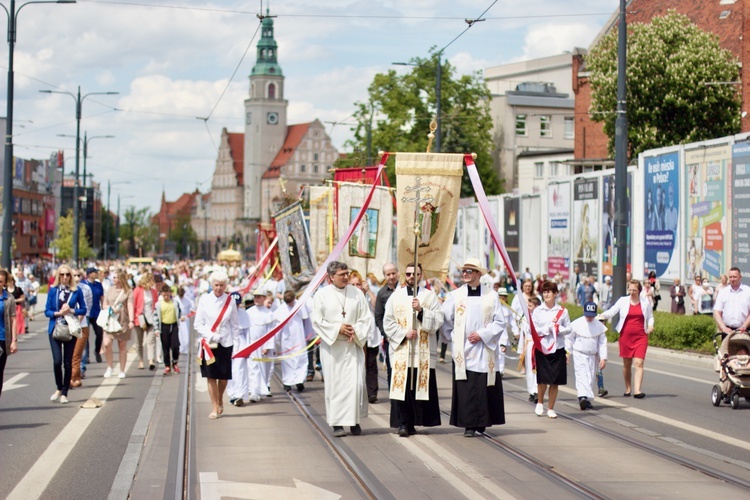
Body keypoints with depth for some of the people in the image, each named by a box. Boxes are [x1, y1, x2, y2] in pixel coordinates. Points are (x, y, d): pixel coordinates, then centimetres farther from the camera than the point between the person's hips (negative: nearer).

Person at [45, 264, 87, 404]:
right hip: (55, 328, 0)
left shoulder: (76, 290, 1)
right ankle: (59, 388, 14)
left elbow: (83, 310, 6)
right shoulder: (53, 290, 1)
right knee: (57, 361, -9)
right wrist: (59, 313, -15)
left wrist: (71, 311, -11)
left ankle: (64, 393, 15)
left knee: (68, 362, 3)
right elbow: (47, 311, 2)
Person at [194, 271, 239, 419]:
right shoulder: (204, 300, -3)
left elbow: (235, 324, 7)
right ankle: (215, 407, 4)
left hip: (225, 343, 1)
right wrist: (211, 336, -14)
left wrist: (235, 341, 1)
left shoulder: (230, 301, 0)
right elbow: (198, 324, -2)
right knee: (211, 376, -2)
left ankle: (220, 399, 33)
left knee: (224, 376, 6)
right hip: (208, 343, -1)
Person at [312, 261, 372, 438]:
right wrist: (338, 328, -12)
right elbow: (317, 320, -3)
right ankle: (337, 423, 4)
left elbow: (366, 317, 6)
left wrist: (356, 331, -11)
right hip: (332, 346, -2)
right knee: (334, 383, -1)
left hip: (353, 345, 2)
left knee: (356, 382, -4)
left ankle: (354, 421, 7)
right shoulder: (322, 295, 1)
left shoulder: (356, 293, 7)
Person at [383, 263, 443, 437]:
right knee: (402, 385, -7)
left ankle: (413, 423, 6)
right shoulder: (396, 296, 9)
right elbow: (388, 322, 6)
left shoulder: (430, 296, 8)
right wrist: (403, 334, -8)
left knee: (421, 386, -2)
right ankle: (403, 424, -7)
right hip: (401, 349, 0)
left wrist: (421, 310, -14)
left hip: (424, 351, 0)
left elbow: (438, 320, 0)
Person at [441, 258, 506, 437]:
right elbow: (444, 320, 7)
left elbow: (499, 322, 1)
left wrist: (481, 334, -9)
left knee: (485, 387, 1)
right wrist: (453, 337, 0)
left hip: (485, 350, 0)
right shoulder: (455, 295, 5)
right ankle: (469, 425, -2)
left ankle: (481, 422, 14)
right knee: (466, 388, -5)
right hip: (464, 351, 0)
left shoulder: (491, 296, 4)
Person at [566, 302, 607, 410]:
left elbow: (602, 343, 3)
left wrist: (603, 358, -2)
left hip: (593, 356, 3)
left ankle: (587, 399, 15)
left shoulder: (599, 326, 0)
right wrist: (567, 352, 1)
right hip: (579, 355, -3)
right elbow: (569, 338, 2)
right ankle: (583, 397, -32)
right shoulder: (576, 324, -6)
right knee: (582, 375, -18)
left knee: (591, 377, 6)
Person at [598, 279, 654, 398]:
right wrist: (602, 315, -22)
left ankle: (637, 390, -18)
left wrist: (650, 325, -4)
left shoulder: (645, 302, 6)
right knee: (627, 364, 8)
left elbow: (650, 316, 16)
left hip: (640, 336, -1)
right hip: (626, 336, 1)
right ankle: (628, 389, 22)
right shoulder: (623, 301, 4)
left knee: (639, 363, -12)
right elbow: (611, 311, -3)